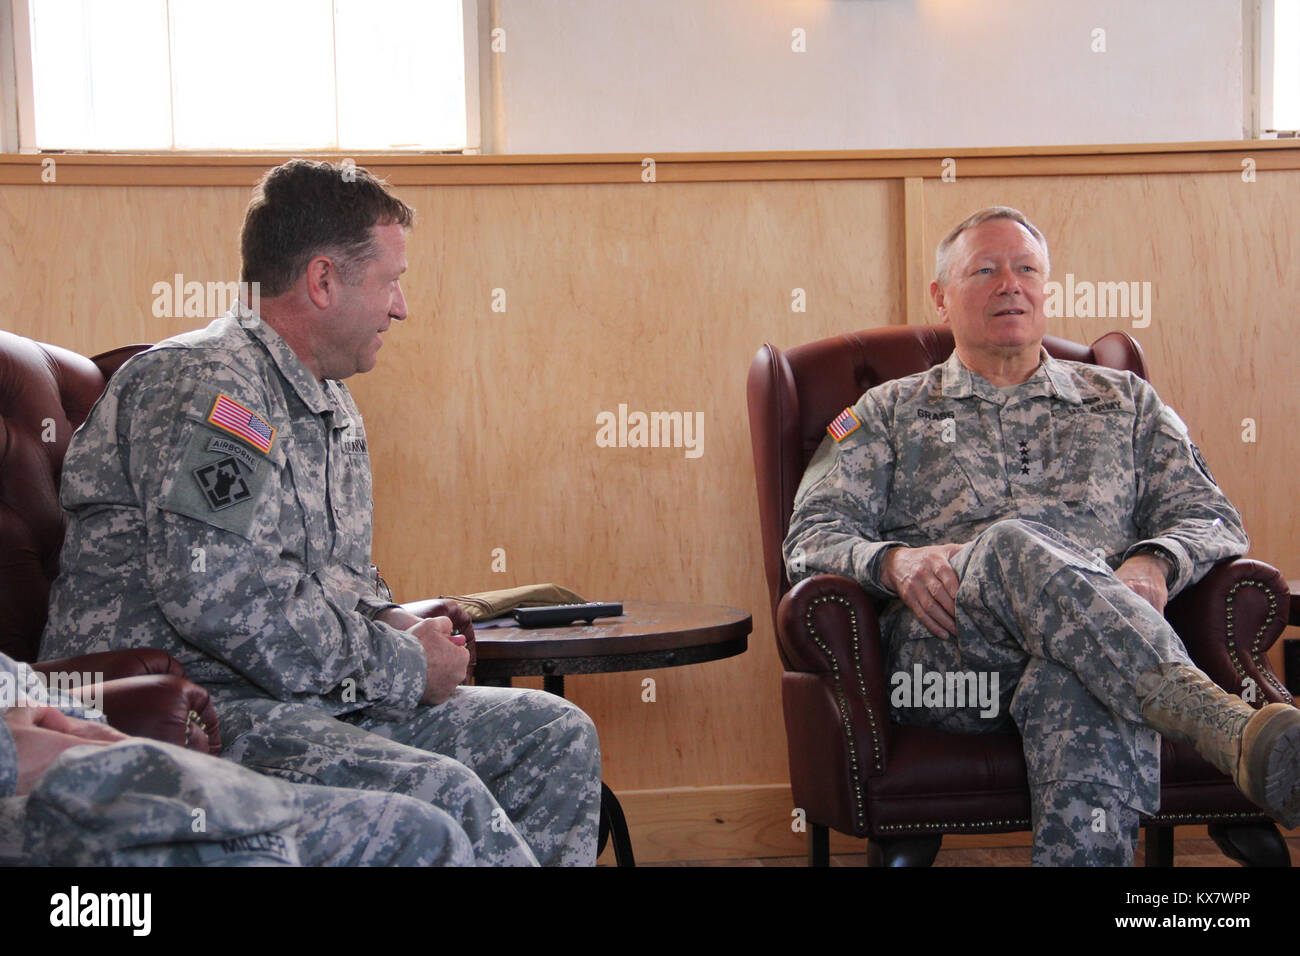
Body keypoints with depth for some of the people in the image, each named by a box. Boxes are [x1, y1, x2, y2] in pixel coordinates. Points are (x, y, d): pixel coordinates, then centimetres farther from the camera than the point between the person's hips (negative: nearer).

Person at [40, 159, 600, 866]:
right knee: (441, 795, -32)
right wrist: (405, 667, -15)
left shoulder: (330, 402, 20)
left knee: (558, 735, 3)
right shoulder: (204, 380, -13)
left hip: (318, 699, 10)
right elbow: (223, 599, -25)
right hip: (180, 713, -10)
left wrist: (393, 624, 6)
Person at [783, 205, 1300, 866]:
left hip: (1111, 638, 1)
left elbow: (1212, 518, 18)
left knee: (1079, 686, -41)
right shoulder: (890, 411, 25)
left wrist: (1155, 563, -7)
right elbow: (811, 537, 13)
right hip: (939, 651, -1)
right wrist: (892, 561, -11)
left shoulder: (1126, 401, 29)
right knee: (1016, 543, -38)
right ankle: (1234, 728, -55)